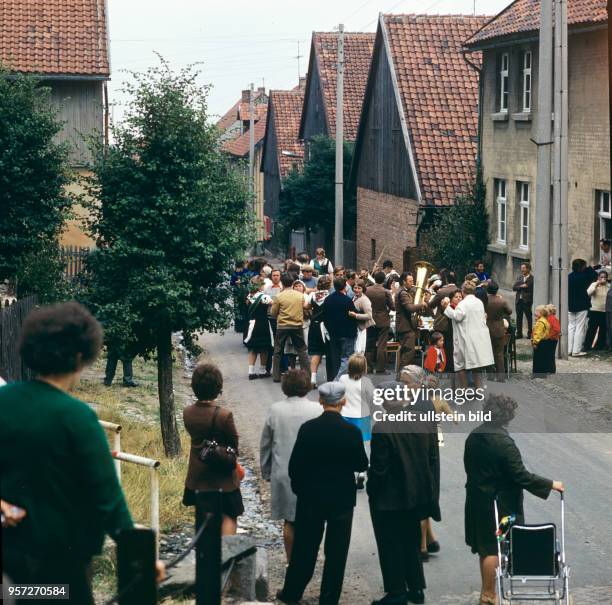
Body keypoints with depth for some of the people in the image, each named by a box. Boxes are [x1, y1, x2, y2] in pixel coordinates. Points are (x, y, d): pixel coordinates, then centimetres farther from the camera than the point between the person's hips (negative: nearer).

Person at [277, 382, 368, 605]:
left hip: (311, 497, 1)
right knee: (336, 551, 9)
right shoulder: (352, 431, -13)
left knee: (304, 546, 14)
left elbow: (294, 465, -5)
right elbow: (361, 465, -3)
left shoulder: (307, 428, -11)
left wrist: (299, 488, 10)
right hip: (342, 499, -1)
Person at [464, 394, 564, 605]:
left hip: (477, 499, 7)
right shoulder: (504, 442, -23)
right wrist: (551, 485, -12)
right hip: (499, 504, -7)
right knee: (493, 549, 3)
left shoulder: (473, 436, 0)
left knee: (485, 547, 17)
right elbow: (522, 476, -21)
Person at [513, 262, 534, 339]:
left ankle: (530, 333, 5)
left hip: (527, 301, -6)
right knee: (519, 317, 9)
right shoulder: (519, 278, 14)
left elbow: (531, 289, -13)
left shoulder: (532, 279, -6)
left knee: (529, 317, -1)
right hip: (519, 300, 6)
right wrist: (521, 286, -12)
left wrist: (520, 287, -9)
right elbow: (514, 288, 4)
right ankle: (519, 333, 16)